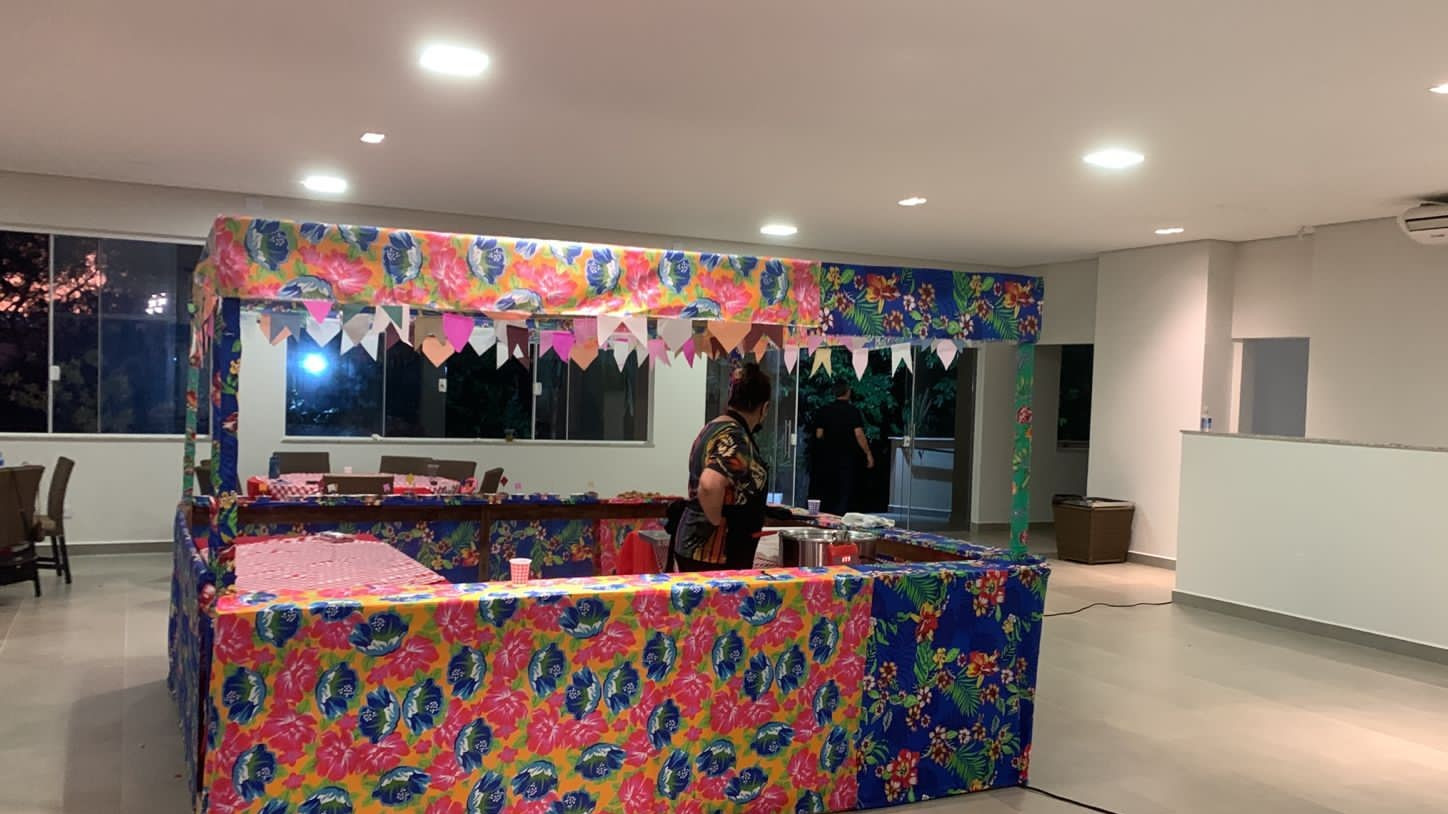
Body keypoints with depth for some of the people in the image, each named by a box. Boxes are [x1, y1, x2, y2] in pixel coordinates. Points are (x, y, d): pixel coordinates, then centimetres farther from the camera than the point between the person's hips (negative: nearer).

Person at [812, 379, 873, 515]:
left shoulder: (824, 410, 2)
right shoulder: (853, 411, -8)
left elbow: (818, 435, 3)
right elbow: (859, 434, -14)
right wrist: (868, 454, -7)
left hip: (828, 457, 4)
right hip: (847, 457, -3)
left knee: (827, 493, 12)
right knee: (844, 493, 1)